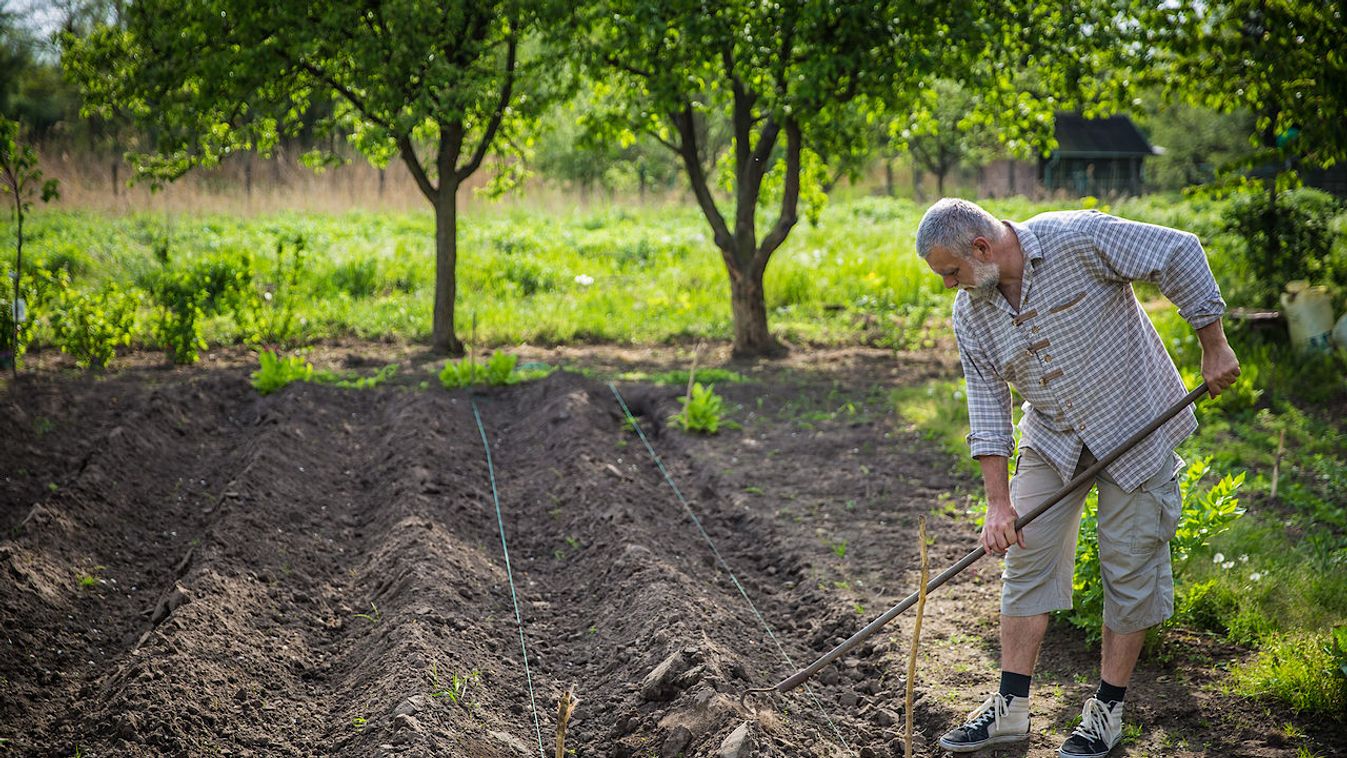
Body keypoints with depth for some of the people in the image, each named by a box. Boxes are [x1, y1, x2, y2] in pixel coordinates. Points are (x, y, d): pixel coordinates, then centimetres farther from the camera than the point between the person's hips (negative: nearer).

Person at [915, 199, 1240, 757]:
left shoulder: (1079, 239, -24)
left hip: (1134, 430, -5)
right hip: (1052, 440, 5)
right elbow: (987, 405, -4)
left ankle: (1107, 711, 12)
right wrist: (998, 502, -9)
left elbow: (1180, 253, -19)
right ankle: (1010, 709, 9)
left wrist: (1213, 347, -15)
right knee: (1027, 560, 2)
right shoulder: (970, 312, -6)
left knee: (1130, 569, 0)